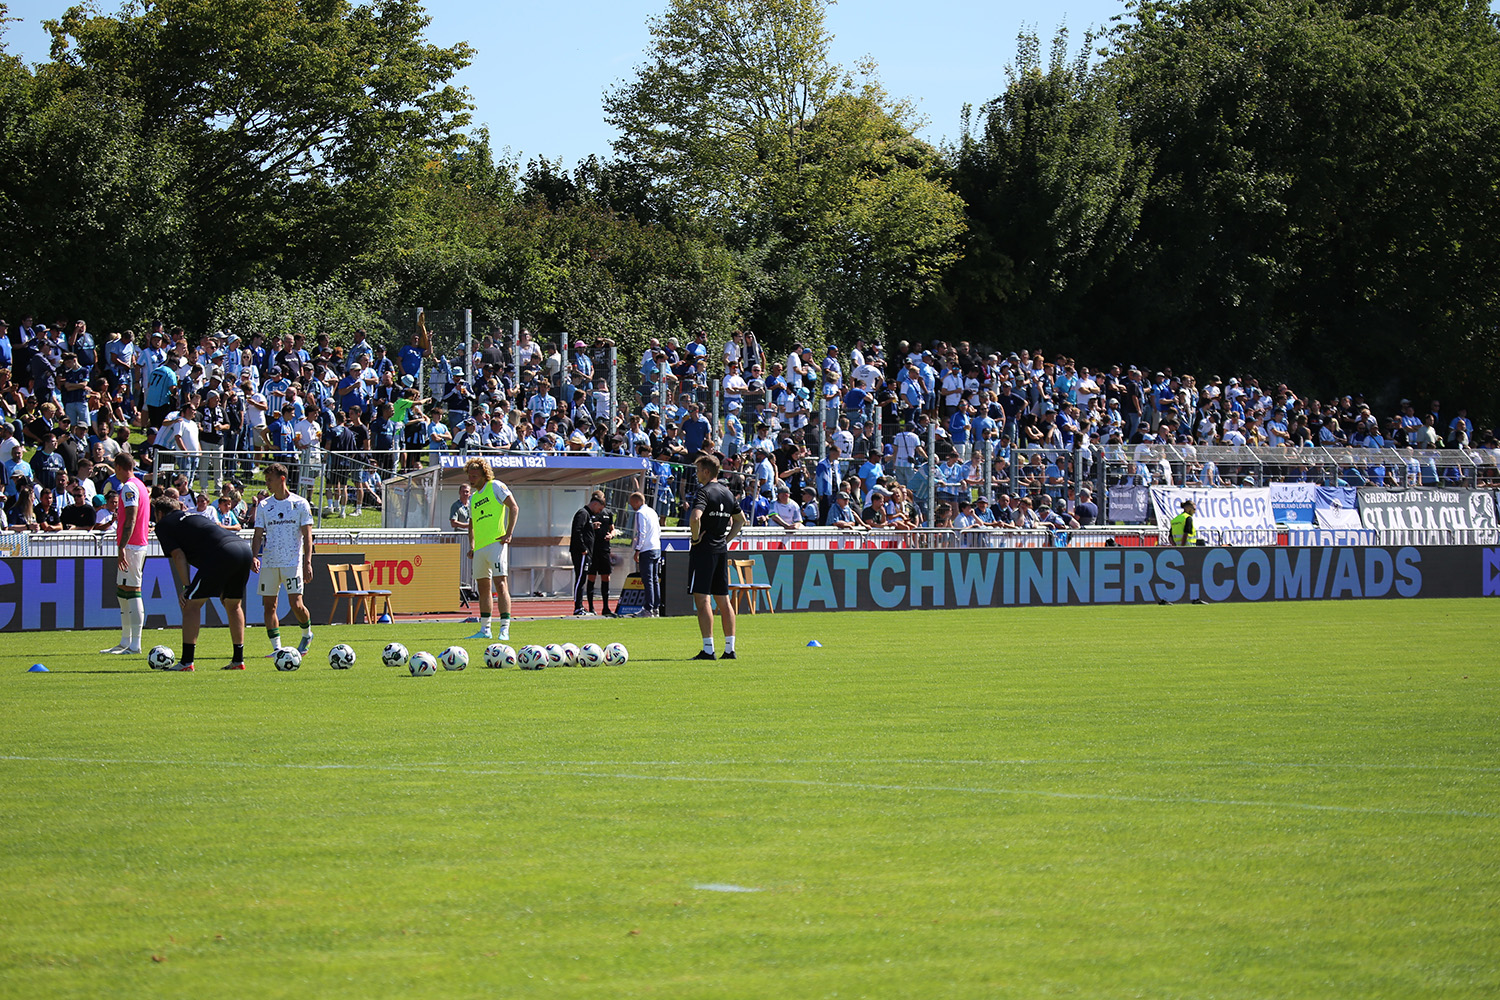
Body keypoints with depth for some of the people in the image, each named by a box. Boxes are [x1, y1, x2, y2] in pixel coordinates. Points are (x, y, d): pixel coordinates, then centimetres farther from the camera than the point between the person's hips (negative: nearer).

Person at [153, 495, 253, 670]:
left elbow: (178, 555, 3)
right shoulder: (195, 516, 35)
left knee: (192, 604, 1)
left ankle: (187, 661, -3)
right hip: (244, 547, 8)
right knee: (233, 605, 23)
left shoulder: (163, 525, 14)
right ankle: (238, 660, 24)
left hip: (222, 555, -8)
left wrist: (186, 586, -1)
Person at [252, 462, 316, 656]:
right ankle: (276, 647, 7)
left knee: (296, 604, -11)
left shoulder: (300, 504, 0)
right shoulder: (264, 506, 9)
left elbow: (307, 536, 0)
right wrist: (254, 556, -9)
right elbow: (258, 535, 8)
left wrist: (307, 562, -8)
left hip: (293, 561, -4)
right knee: (269, 605, 0)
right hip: (269, 563, 4)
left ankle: (307, 635, 17)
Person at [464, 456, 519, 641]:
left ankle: (505, 629, -18)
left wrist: (508, 534, -14)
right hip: (480, 547, 8)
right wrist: (472, 546, 16)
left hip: (496, 543, -8)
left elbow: (514, 507, -7)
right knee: (483, 587, 11)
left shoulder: (495, 487, 0)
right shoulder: (473, 498, 21)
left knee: (500, 584, -14)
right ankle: (484, 629, 17)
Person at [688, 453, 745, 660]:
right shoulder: (728, 493, 13)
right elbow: (741, 519, 25)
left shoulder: (705, 492, -12)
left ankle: (708, 649, -13)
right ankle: (730, 648, 10)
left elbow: (695, 517, -29)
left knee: (702, 599, -7)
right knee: (723, 599, 10)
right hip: (722, 550, 8)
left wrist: (696, 537, -14)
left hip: (704, 550, -8)